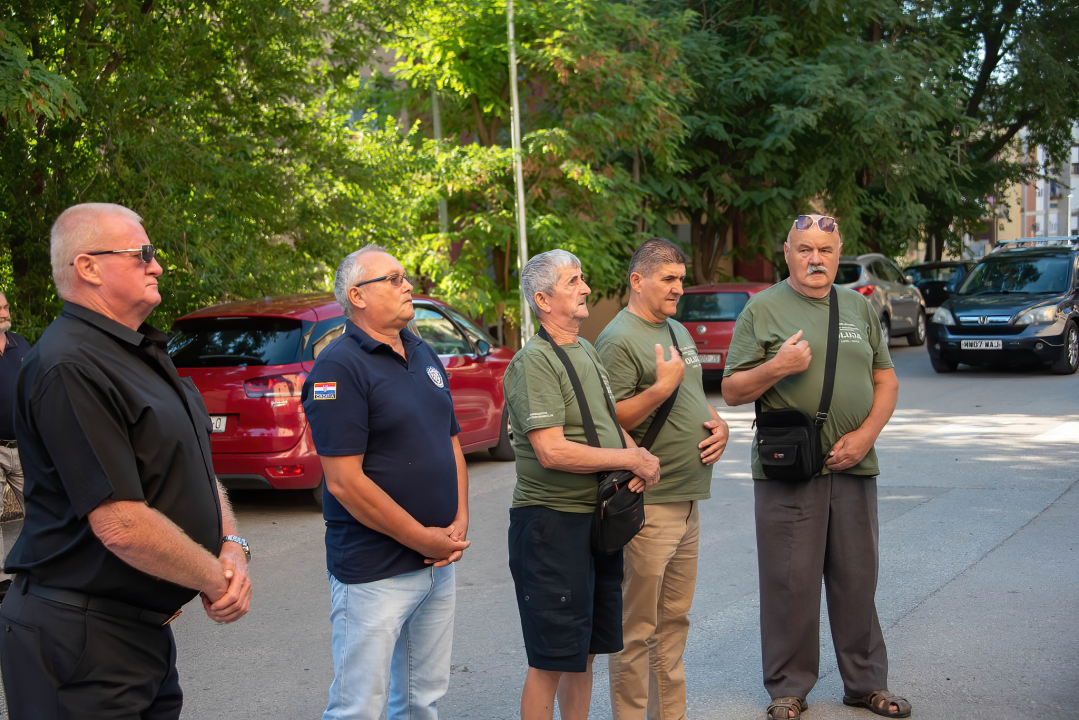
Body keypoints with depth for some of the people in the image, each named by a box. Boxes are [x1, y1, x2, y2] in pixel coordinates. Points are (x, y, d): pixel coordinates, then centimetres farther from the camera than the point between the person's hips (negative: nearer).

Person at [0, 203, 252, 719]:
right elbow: (121, 527, -25)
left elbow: (198, 467, 18)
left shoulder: (142, 354, 14)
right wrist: (216, 580, -12)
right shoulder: (70, 367, -20)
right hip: (84, 640, -9)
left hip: (147, 631, 9)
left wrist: (231, 546, -1)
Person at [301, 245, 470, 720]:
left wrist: (459, 523, 1)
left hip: (439, 563, 8)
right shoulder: (339, 367, -14)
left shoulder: (424, 356, 11)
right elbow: (344, 482, -19)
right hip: (374, 572, -7)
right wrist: (422, 538, -15)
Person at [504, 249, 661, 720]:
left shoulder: (587, 352, 14)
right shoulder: (534, 361, -15)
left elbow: (611, 424, 20)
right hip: (552, 522, -8)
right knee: (550, 660, 0)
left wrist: (640, 459, -1)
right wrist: (632, 459, -15)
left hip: (599, 518, 9)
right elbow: (552, 451, -23)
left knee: (584, 654, 16)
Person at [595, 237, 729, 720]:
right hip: (647, 504, -9)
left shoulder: (678, 331, 16)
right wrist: (663, 386, -22)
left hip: (687, 499, 9)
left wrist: (719, 425, 7)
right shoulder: (619, 340, -13)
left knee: (674, 620, 17)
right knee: (638, 627, 0)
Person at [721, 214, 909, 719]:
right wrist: (777, 366, -18)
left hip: (853, 468, 4)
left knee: (857, 579, 10)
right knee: (790, 583, 1)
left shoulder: (860, 308, 13)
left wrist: (865, 435, -2)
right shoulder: (762, 309, 1)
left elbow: (886, 381, 13)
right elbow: (731, 391, -1)